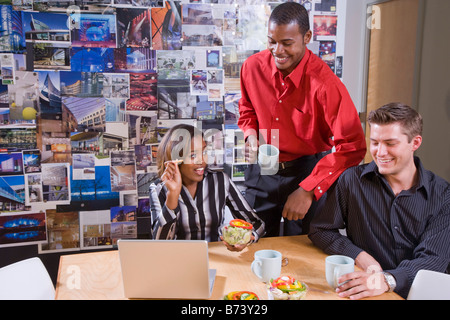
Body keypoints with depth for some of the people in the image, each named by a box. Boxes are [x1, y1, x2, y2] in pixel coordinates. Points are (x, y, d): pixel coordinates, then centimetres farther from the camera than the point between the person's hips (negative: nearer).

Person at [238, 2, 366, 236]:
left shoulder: (324, 83, -23)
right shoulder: (253, 66, -8)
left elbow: (352, 146, -23)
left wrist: (308, 190, -27)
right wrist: (251, 135, -8)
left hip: (307, 171, -3)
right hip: (262, 170, 4)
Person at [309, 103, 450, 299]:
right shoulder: (352, 180, -1)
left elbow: (434, 259, -9)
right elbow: (320, 229, 5)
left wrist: (387, 280, -27)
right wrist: (359, 256, -11)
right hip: (360, 291, 0)